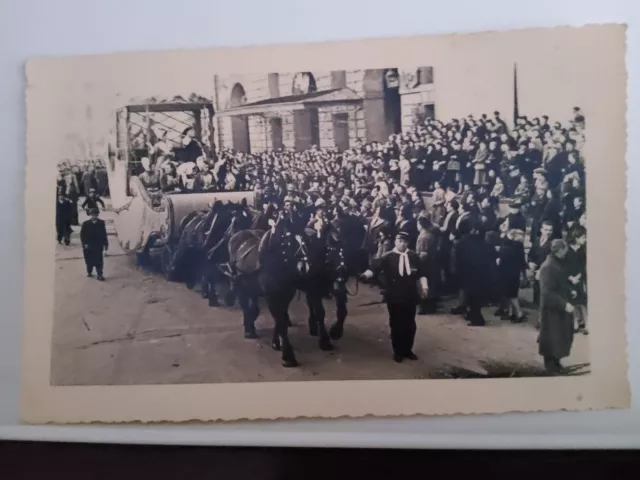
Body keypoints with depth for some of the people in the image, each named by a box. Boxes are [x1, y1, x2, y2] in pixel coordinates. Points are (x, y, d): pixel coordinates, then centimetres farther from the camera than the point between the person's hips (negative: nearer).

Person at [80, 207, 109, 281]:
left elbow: (104, 234, 4)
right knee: (89, 260, 10)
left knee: (99, 261, -3)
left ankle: (100, 275, 1)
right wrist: (84, 244, -11)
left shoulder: (101, 223, 1)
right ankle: (89, 272, 30)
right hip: (88, 246, 0)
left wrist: (106, 244, 4)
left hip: (98, 246, 0)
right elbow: (82, 235, -2)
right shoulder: (85, 224, -2)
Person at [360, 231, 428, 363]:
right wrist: (366, 274, -35)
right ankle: (397, 351, 21)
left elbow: (421, 273, 7)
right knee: (396, 324, 8)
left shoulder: (414, 256, 2)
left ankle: (408, 349, 26)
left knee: (410, 324, 11)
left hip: (410, 296, 3)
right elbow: (375, 267, -18)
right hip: (394, 297, -3)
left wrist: (424, 286, -4)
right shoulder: (388, 257, -7)